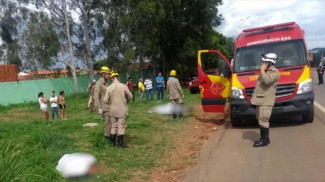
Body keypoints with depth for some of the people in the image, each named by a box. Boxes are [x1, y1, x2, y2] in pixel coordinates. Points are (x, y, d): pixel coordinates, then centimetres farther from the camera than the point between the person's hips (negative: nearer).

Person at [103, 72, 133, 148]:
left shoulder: (109, 88, -7)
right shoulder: (124, 86, -11)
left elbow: (106, 100, -5)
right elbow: (130, 96, -2)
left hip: (113, 110, 2)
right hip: (122, 110, -2)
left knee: (113, 126, 15)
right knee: (121, 127, 5)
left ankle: (112, 142, 23)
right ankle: (120, 144, 9)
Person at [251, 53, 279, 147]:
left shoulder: (274, 72, -8)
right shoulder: (265, 72, 22)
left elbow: (267, 80, -26)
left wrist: (262, 70, -12)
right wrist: (253, 96, 19)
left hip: (266, 101, -10)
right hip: (260, 99, 10)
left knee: (263, 120, -12)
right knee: (260, 119, 11)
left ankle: (264, 139, -5)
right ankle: (264, 138, 19)